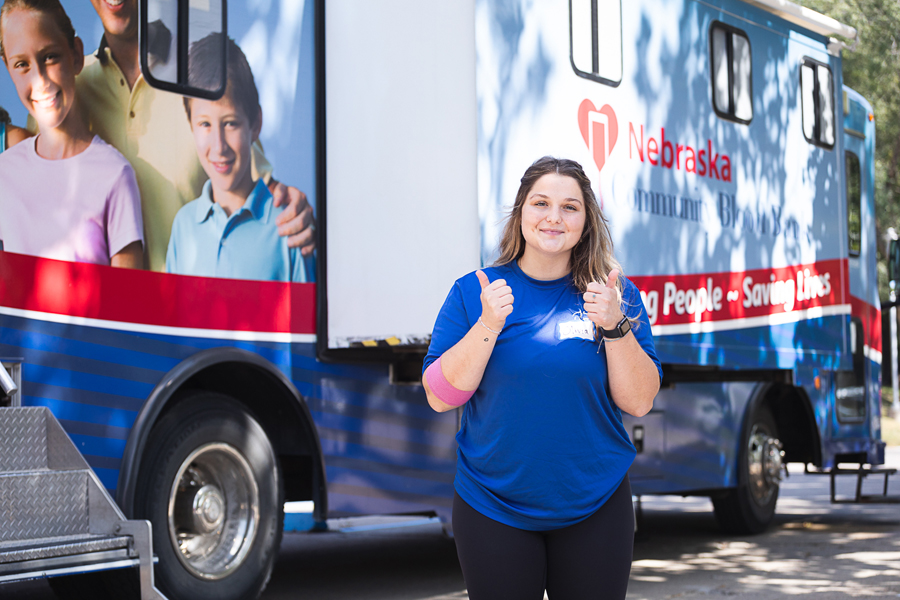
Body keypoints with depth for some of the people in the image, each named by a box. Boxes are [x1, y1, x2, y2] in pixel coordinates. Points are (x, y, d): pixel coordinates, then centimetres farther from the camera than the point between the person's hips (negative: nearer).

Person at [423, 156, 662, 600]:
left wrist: (615, 326, -18)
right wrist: (488, 325, -18)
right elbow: (440, 397, -7)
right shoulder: (473, 292, -2)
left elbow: (639, 403, -5)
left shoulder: (617, 295, 0)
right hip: (493, 509, -1)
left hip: (595, 508, 1)